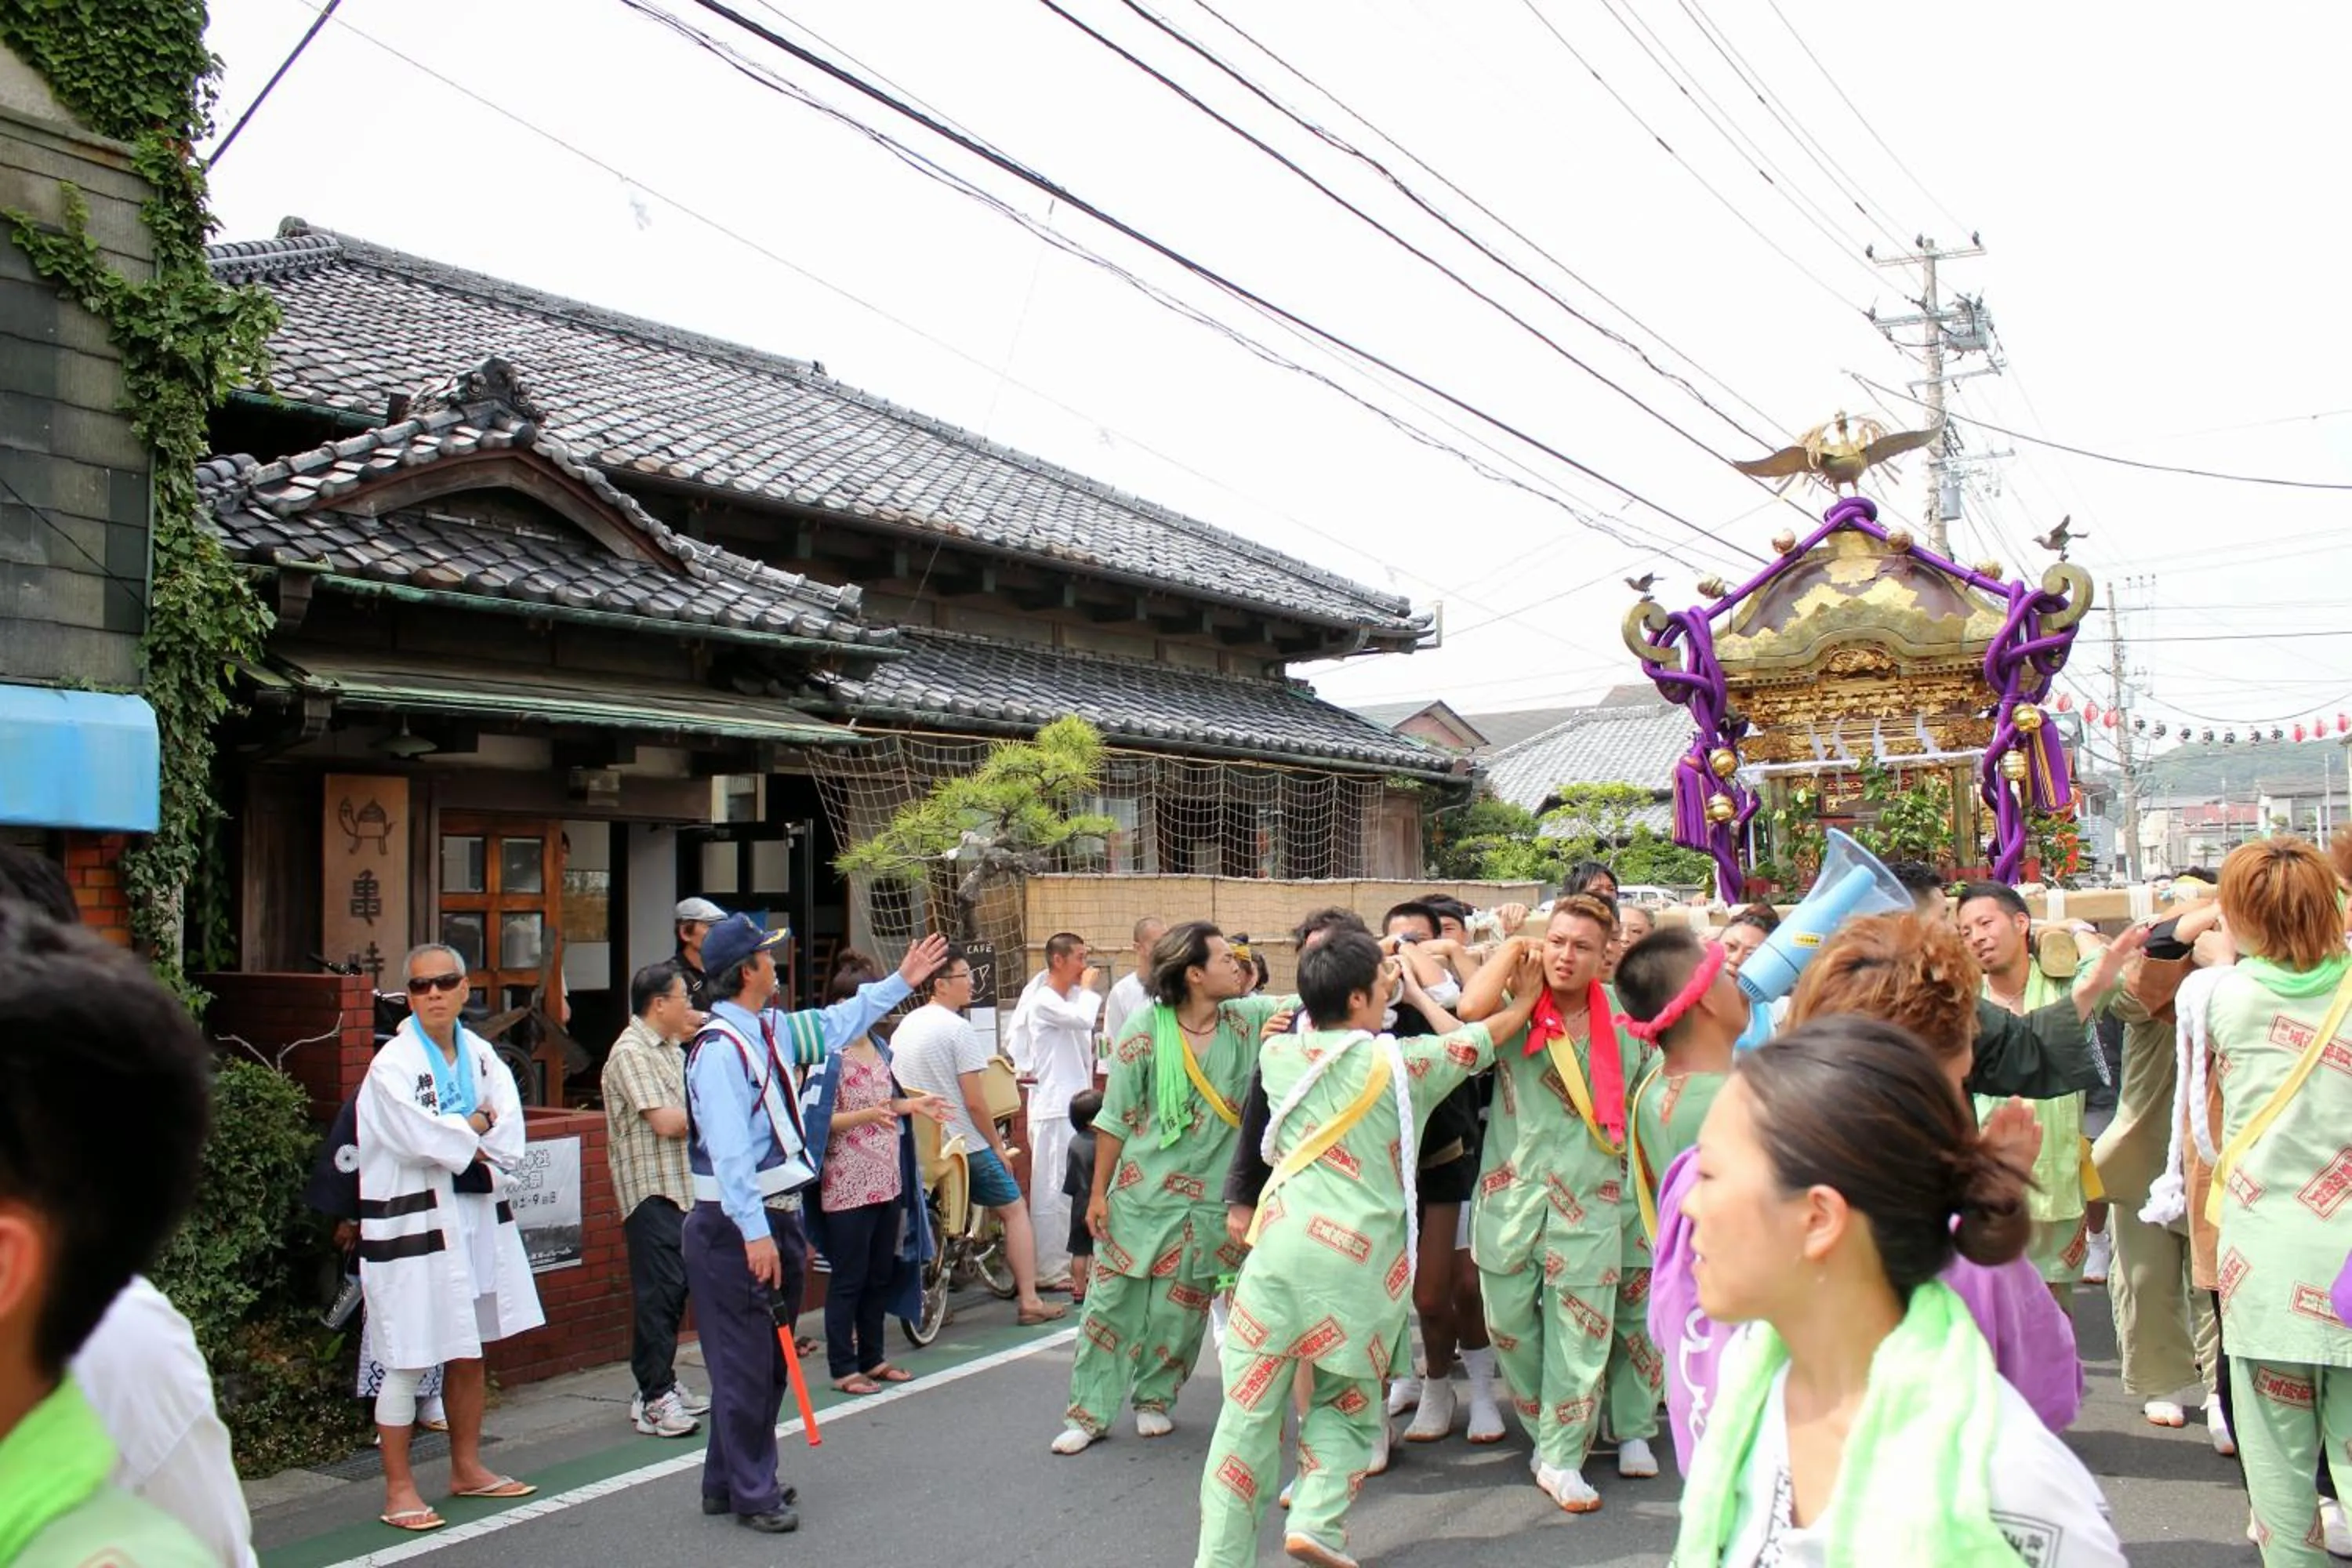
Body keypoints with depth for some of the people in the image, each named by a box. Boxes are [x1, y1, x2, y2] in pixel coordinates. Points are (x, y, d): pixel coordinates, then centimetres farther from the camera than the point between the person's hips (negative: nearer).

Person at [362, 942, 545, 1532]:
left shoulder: (479, 1053, 7)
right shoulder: (393, 1064, -12)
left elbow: (509, 1127, 1)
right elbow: (421, 1139, -22)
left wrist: (460, 1134, -15)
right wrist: (478, 1130, -7)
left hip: (478, 1213, 7)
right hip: (413, 1220, -6)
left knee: (469, 1350, 16)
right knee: (409, 1360, -2)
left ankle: (467, 1468, 30)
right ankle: (399, 1488, 11)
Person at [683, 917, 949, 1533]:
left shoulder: (770, 1030, 7)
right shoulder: (720, 1048, -20)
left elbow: (835, 1025, 24)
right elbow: (728, 1151, -25)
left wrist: (899, 983, 26)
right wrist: (754, 1233, -26)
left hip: (775, 1217, 10)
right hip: (737, 1227, -10)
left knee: (768, 1359, 18)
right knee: (746, 1361, 1)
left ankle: (730, 1481, 30)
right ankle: (750, 1493, 13)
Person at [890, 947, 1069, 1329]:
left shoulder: (904, 1027, 9)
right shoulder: (957, 1029, -15)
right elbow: (974, 1102, -17)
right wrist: (998, 1145, -6)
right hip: (964, 1144, -7)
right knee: (1014, 1210, 7)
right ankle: (1029, 1301, 5)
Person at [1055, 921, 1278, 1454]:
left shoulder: (1248, 1020, -1)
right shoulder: (1145, 1031, -10)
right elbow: (1114, 1119, -4)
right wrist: (1098, 1194, -2)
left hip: (1210, 1200, 2)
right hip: (1140, 1194, -2)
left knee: (1181, 1311, 9)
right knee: (1112, 1301, 4)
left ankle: (1154, 1399, 30)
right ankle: (1088, 1411, 16)